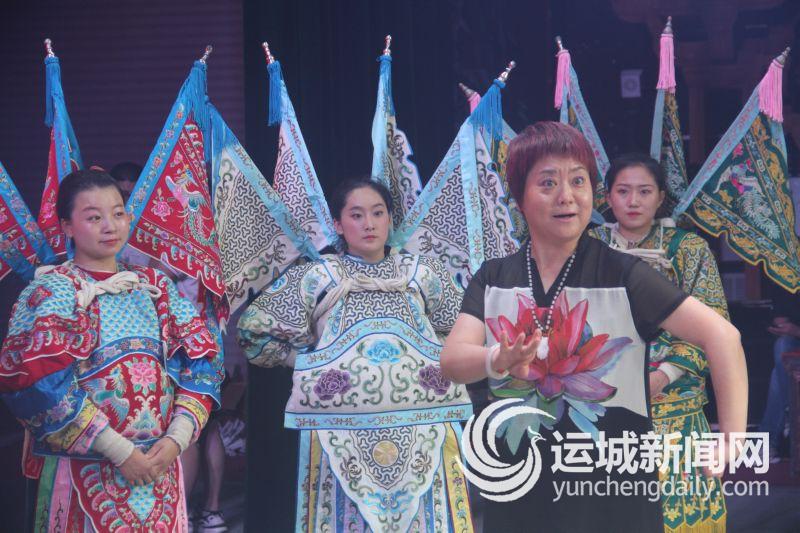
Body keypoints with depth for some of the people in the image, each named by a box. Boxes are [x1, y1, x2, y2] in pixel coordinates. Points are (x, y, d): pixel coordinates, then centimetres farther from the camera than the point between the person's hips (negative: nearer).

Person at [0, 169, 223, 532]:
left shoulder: (157, 286, 10)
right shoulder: (51, 291, -4)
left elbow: (200, 364, 4)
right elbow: (45, 385, -15)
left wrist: (176, 439, -11)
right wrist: (121, 451, -18)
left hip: (161, 463, 4)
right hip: (85, 471, -4)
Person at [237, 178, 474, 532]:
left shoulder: (421, 273, 16)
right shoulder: (316, 276, 10)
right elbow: (254, 330, 10)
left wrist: (439, 357, 7)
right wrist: (307, 359, 8)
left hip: (422, 424, 2)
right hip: (341, 427, -1)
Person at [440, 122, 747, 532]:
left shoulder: (622, 274, -7)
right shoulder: (493, 279, 3)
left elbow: (721, 335, -11)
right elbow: (451, 360, -9)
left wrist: (731, 444, -19)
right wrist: (499, 360, -31)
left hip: (612, 492, -3)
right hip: (517, 494, 3)